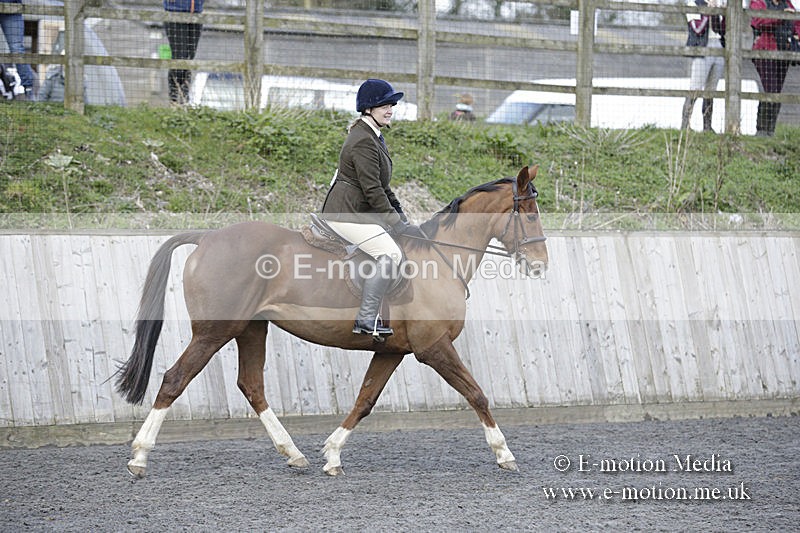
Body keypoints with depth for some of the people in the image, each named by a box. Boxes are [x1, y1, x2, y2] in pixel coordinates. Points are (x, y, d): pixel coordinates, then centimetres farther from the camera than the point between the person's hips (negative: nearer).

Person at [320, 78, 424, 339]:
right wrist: (396, 223, -19)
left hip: (361, 211, 11)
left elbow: (382, 186, 22)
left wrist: (400, 214, 13)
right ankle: (366, 320, -24)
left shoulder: (374, 136, 16)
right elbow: (372, 190, -22)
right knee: (390, 253, -23)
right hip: (346, 213, -11)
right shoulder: (363, 142, -19)